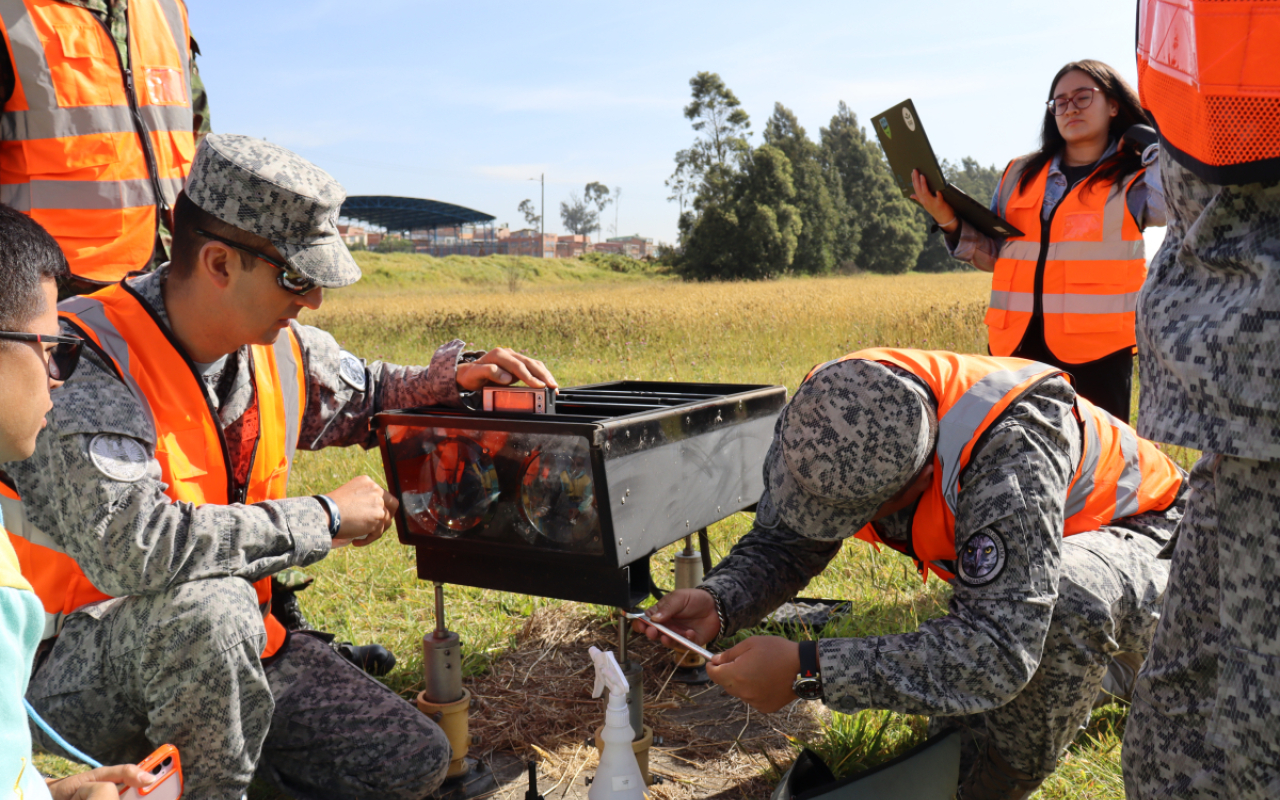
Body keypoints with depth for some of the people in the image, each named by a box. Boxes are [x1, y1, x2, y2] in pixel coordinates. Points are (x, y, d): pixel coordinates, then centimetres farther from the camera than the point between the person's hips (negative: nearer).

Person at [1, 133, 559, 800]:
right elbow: (132, 546, -38)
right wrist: (325, 518, -28)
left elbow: (361, 396, 20)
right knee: (211, 607, -39)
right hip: (70, 668, -6)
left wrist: (452, 377, 0)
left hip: (225, 644, 6)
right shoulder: (86, 363, -25)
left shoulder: (281, 347, -3)